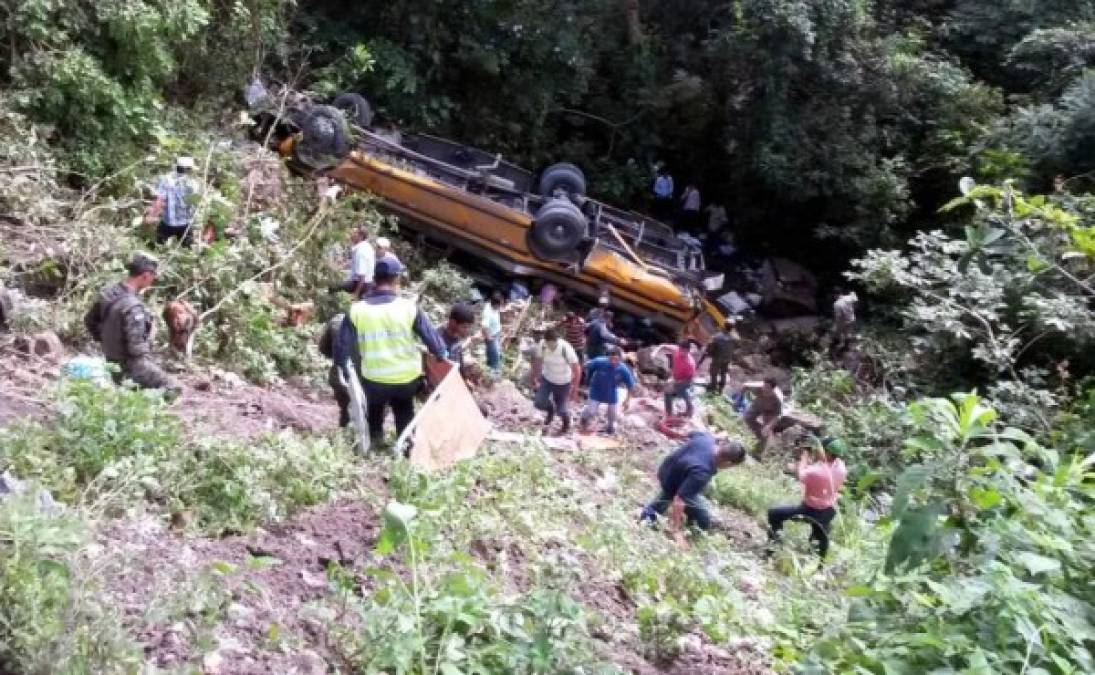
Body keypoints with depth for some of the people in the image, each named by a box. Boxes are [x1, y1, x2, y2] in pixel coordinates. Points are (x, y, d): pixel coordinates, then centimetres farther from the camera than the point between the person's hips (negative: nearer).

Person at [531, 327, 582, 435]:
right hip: (547, 379, 3)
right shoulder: (541, 346, -21)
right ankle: (550, 410, 28)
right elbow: (537, 363, -4)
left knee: (560, 410, 4)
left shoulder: (566, 349, -31)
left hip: (563, 382, -3)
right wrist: (535, 380, 2)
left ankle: (566, 425, 41)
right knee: (539, 403, -10)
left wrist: (575, 389, -18)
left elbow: (577, 369, -21)